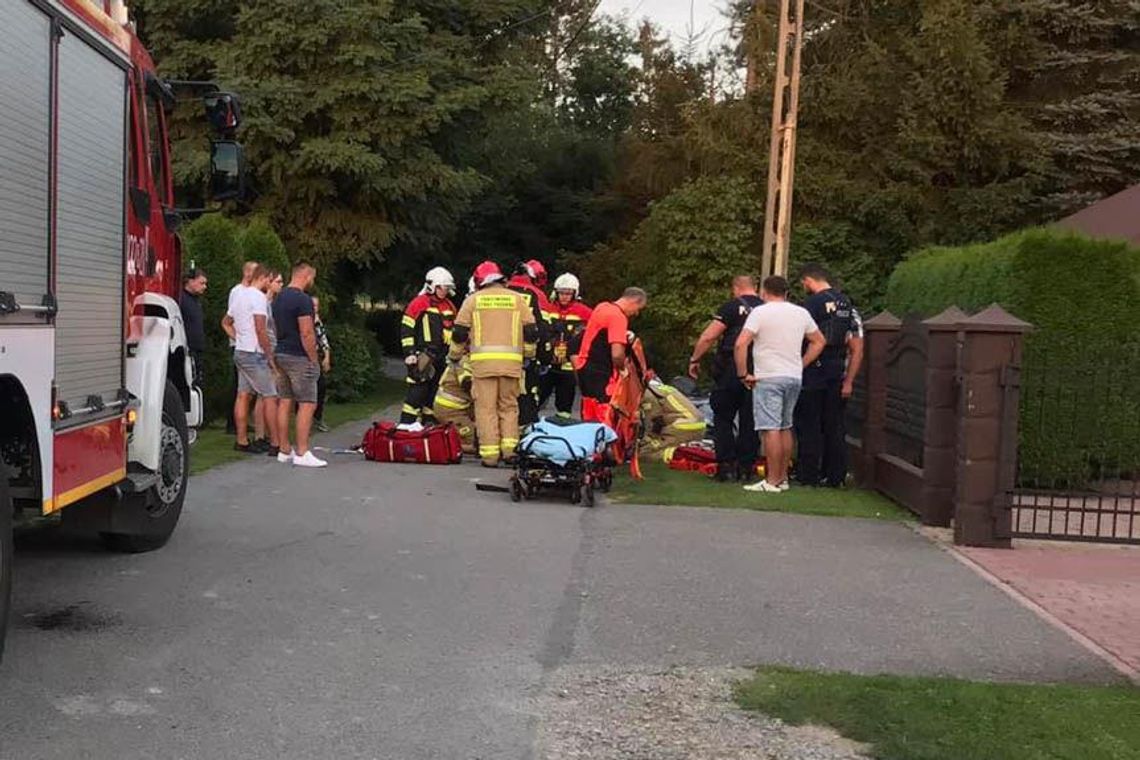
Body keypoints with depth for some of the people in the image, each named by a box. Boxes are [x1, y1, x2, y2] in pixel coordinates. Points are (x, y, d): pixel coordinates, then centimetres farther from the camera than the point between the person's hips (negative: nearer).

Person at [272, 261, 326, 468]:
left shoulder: (279, 298, 14)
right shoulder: (302, 299, -15)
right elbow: (306, 334, -19)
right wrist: (314, 360, -11)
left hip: (281, 355, 9)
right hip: (299, 358, -9)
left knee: (285, 402, 10)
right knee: (307, 404, -6)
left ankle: (284, 451, 14)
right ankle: (302, 453, -9)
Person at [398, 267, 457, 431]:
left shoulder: (449, 306, 17)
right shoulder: (419, 303, -4)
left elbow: (454, 331, 27)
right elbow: (406, 329, -7)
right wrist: (409, 352, -13)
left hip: (441, 356, 7)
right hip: (423, 354, -7)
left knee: (435, 388, 9)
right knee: (420, 387, -13)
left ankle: (429, 421, 17)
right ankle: (407, 422, -12)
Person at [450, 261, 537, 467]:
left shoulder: (473, 299, 8)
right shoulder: (517, 299, 10)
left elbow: (460, 332, 9)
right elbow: (531, 331, 9)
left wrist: (455, 356, 23)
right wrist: (528, 355, 22)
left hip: (483, 361, -1)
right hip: (511, 362, 1)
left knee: (486, 408, 2)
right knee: (509, 406, 13)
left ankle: (489, 453, -2)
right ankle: (509, 447, 3)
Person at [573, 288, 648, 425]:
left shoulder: (602, 307, 12)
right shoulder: (618, 317, -17)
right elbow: (617, 354, -26)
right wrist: (623, 368, -5)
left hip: (584, 367, 10)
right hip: (600, 374, -10)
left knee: (589, 419, 15)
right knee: (604, 420, -9)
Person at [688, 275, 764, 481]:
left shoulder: (733, 307, -5)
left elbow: (708, 337, -10)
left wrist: (695, 360, 2)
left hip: (730, 371, -4)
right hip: (758, 374, 4)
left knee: (723, 418, 6)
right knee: (749, 421, 10)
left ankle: (726, 465, 2)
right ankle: (746, 467, 11)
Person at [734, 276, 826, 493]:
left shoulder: (760, 312, -7)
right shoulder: (801, 313, 11)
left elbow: (741, 344, -16)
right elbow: (819, 341, 21)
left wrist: (743, 374, -8)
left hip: (768, 378, -6)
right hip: (794, 378, 6)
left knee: (771, 429, -8)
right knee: (785, 427, 16)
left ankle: (772, 482, -9)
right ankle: (783, 477, 21)